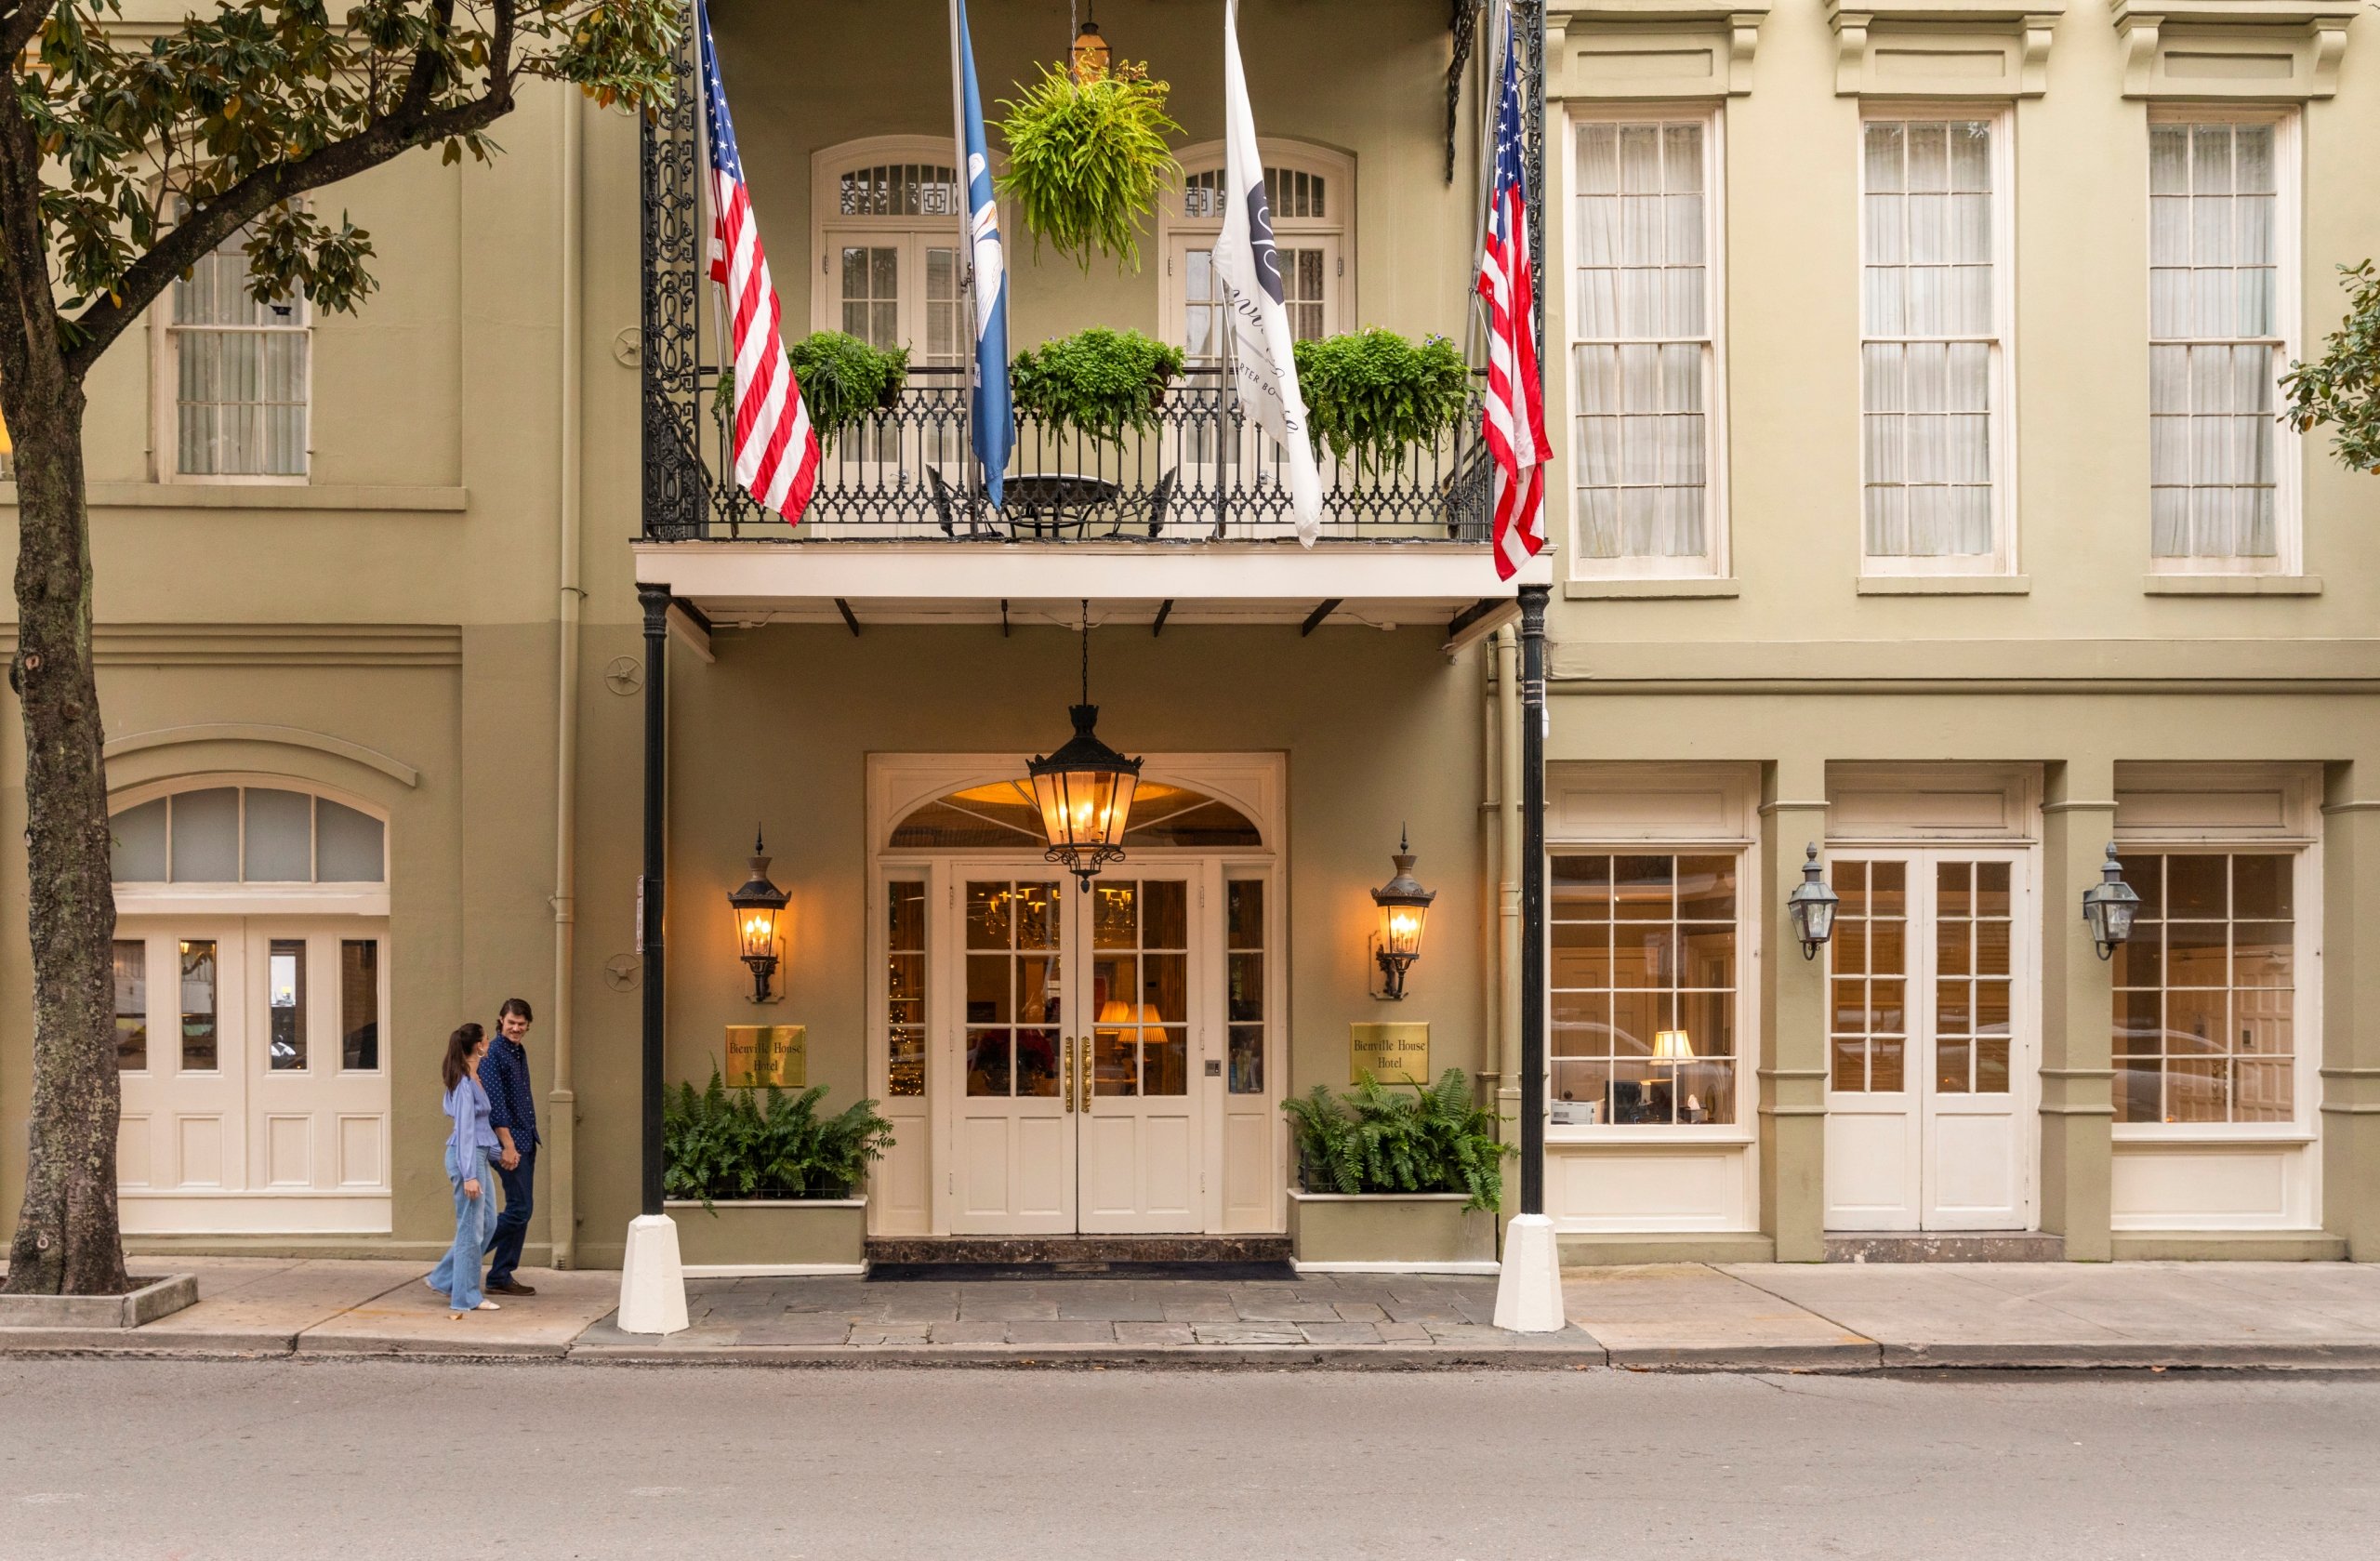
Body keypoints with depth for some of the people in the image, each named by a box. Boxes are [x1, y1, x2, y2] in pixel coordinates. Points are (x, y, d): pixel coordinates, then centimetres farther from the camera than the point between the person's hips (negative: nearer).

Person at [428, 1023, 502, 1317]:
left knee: (485, 1223, 15)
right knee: (471, 1228, -2)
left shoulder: (472, 1078, 11)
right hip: (467, 1157, -10)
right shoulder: (465, 1083, -17)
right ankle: (467, 1296, 6)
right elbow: (465, 1130, -19)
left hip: (478, 1155, 10)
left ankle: (444, 1279, 22)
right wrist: (469, 1175, -21)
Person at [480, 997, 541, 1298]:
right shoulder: (495, 1053, -13)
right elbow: (495, 1102, -19)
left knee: (522, 1210, 9)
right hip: (509, 1140, -9)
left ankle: (501, 1278, 14)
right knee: (520, 1209, -10)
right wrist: (507, 1145, -21)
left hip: (526, 1140, 9)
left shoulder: (520, 1052, 14)